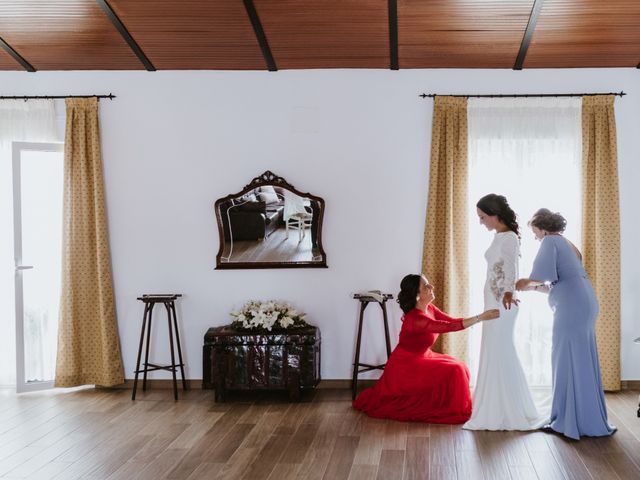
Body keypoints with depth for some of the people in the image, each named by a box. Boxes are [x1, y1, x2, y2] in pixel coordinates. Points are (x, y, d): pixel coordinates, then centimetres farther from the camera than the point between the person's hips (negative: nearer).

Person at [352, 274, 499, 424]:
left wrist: (480, 316, -13)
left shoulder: (429, 309, -2)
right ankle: (451, 412, 0)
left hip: (421, 358, 9)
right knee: (453, 372, -17)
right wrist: (480, 317, -33)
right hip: (404, 366, -9)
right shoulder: (415, 318, -30)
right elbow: (449, 326, -34)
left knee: (459, 367, 3)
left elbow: (451, 320, -4)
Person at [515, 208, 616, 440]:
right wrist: (533, 287, 22)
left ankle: (571, 422, 2)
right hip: (582, 305, 9)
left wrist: (526, 282, 1)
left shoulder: (550, 241, -3)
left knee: (568, 362, -3)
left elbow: (543, 273, -17)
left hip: (572, 307, -9)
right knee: (581, 363, 13)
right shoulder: (568, 245, 25)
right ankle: (588, 420, 21)